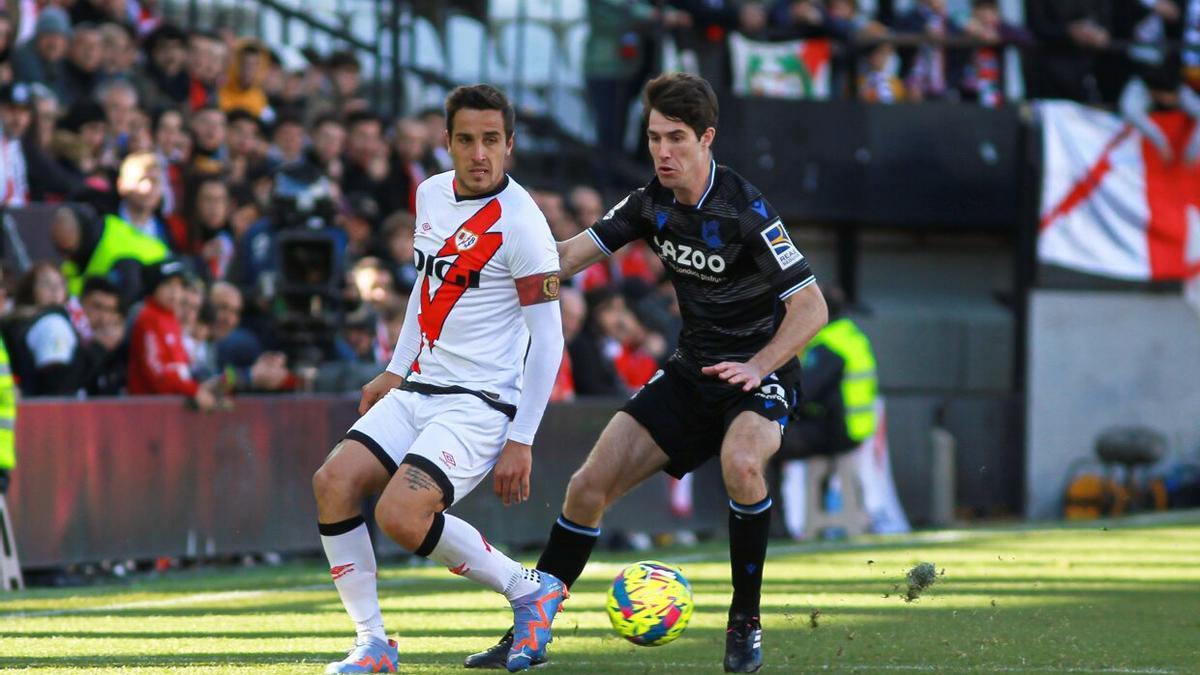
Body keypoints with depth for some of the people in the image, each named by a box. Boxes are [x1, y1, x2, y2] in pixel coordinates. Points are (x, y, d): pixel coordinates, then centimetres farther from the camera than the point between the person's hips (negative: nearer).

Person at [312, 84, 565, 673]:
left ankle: (528, 590, -2)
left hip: (481, 402, -7)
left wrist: (520, 441, -16)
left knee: (401, 515, -24)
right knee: (333, 482, -12)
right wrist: (395, 370, 22)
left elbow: (547, 340, -14)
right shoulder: (431, 194, 8)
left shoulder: (519, 222, -15)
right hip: (419, 388, 7)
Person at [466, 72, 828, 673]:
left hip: (757, 374, -6)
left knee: (740, 462, -37)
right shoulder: (652, 202, -1)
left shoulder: (743, 210, -20)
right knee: (590, 484, -3)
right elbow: (570, 254, 6)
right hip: (690, 372, 6)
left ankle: (745, 622, -18)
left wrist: (757, 367, -32)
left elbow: (811, 308, -20)